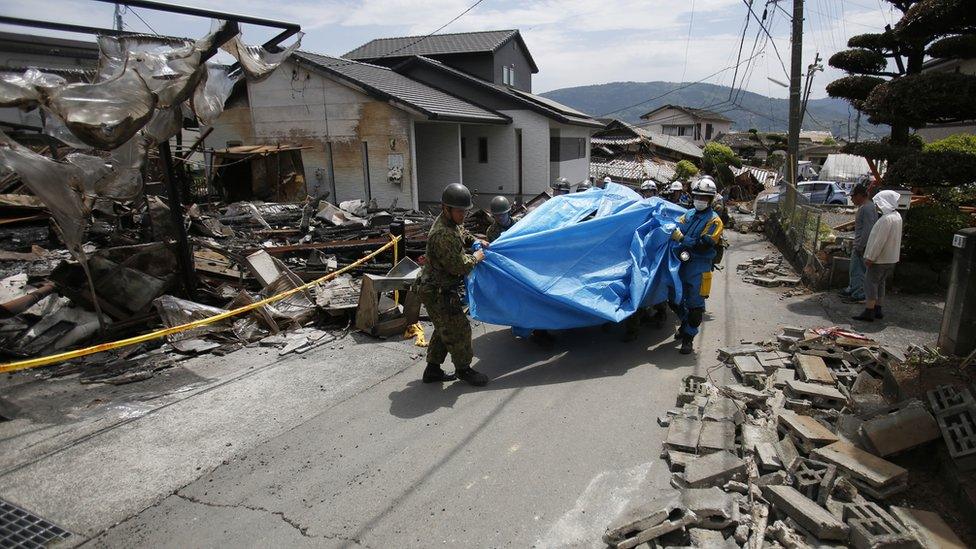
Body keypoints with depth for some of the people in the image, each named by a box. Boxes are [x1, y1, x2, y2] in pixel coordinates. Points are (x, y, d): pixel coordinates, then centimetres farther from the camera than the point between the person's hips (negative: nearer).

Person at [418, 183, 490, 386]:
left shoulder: (452, 223, 5)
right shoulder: (442, 235, -28)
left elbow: (461, 233, 29)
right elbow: (458, 266, -27)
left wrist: (475, 241, 12)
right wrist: (475, 258, -10)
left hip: (441, 289, 11)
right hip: (438, 293, -11)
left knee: (444, 330, 20)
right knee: (458, 330, 2)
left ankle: (432, 370, 31)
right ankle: (463, 369, 21)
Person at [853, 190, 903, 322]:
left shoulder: (886, 219, -22)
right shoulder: (897, 216, 9)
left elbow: (879, 240, -23)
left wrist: (870, 257, -18)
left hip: (880, 258, -9)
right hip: (891, 258, 9)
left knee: (870, 283, -4)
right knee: (880, 283, 17)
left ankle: (868, 312, -4)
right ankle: (877, 310, 23)